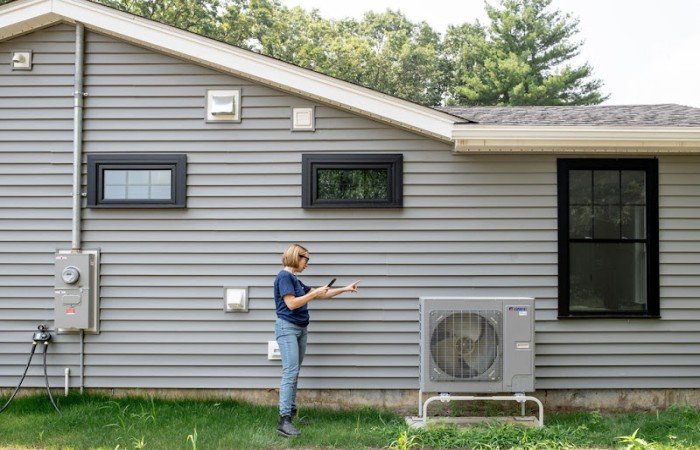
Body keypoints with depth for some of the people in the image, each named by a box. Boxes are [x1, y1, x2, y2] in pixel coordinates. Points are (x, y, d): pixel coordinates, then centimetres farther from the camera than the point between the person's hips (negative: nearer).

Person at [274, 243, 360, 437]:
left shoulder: (295, 280, 18)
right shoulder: (284, 276, -9)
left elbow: (319, 295, 24)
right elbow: (291, 303, -19)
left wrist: (345, 289, 25)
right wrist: (315, 293, -12)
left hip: (300, 329, 9)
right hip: (287, 328, -9)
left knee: (294, 374, 9)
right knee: (290, 373, -15)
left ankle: (291, 412, 14)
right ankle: (284, 421, -17)